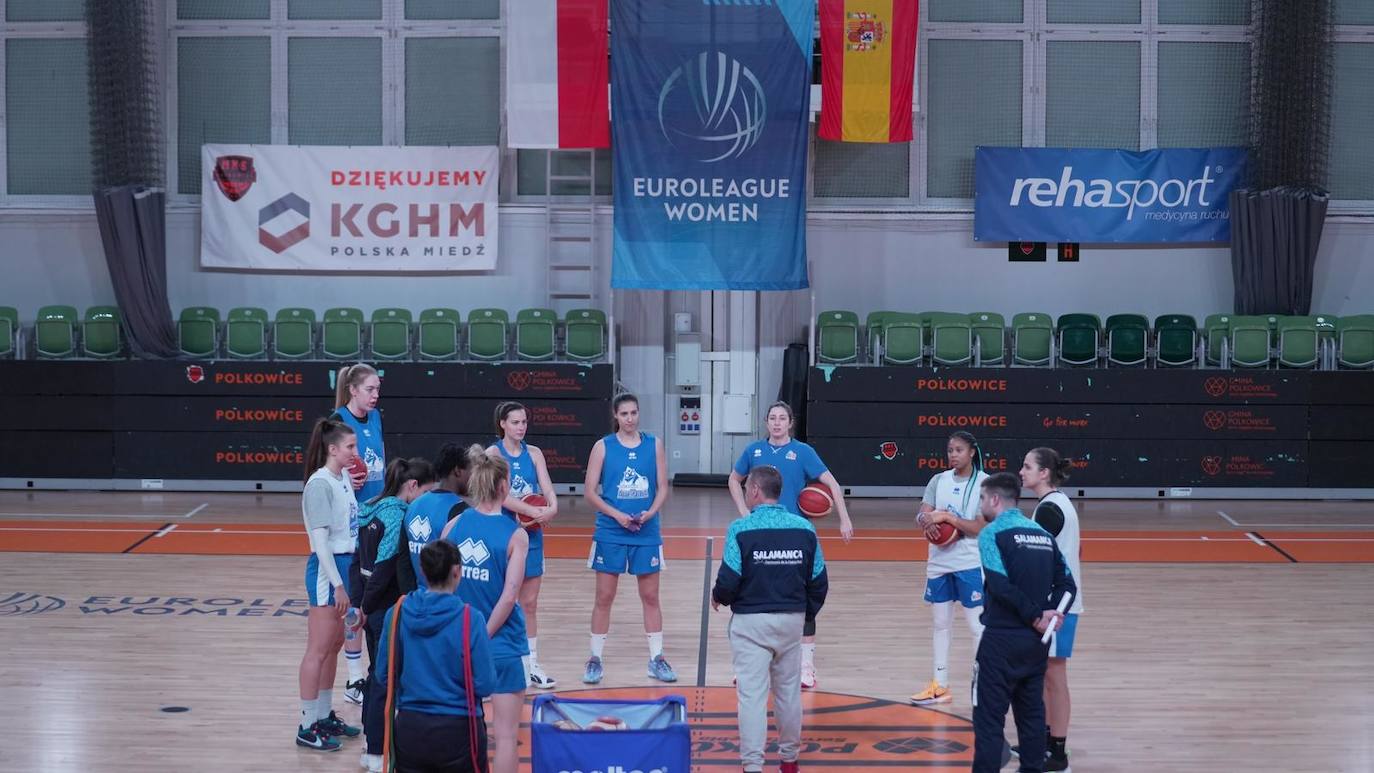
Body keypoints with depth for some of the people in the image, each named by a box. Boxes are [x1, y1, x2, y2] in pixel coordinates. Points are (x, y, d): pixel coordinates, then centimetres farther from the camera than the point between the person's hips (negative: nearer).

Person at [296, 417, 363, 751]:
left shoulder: (343, 479, 9)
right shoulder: (319, 484, -16)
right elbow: (320, 539, -18)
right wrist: (337, 584, -19)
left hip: (344, 563, 9)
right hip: (326, 568, -9)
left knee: (334, 645, 16)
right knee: (319, 649, -3)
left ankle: (325, 716, 27)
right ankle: (307, 727, 3)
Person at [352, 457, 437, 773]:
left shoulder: (373, 509, 8)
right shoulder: (397, 516, -19)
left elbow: (358, 561, 11)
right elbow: (384, 568, -22)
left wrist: (358, 602, 10)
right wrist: (366, 606, -10)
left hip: (373, 608, 9)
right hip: (390, 610, -9)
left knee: (377, 673, 19)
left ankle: (373, 744, 28)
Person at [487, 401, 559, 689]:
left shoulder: (533, 453, 8)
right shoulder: (493, 453, -7)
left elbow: (546, 486, -2)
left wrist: (552, 507, -24)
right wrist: (531, 511, -30)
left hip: (532, 534, 4)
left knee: (529, 603, 9)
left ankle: (532, 664, 14)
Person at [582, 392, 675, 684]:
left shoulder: (653, 445, 5)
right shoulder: (603, 447, -1)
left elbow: (663, 488, 5)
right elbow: (590, 492, -3)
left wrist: (650, 513, -13)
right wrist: (617, 515, -15)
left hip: (647, 533, 2)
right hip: (610, 533, -2)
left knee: (651, 597, 7)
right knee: (604, 597, 2)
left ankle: (657, 659, 15)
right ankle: (595, 660, 12)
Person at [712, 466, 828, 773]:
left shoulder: (741, 529, -12)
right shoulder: (804, 528, 1)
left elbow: (729, 581, -15)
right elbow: (819, 583, 3)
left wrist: (718, 598, 6)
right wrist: (806, 615, 18)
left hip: (751, 621, -4)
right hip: (791, 620, 4)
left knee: (752, 693, -3)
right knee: (789, 690, 17)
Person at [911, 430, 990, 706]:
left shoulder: (985, 483, -8)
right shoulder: (939, 480, 6)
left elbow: (980, 528, -14)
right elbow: (922, 515, 0)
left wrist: (946, 516, -21)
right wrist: (927, 521, -23)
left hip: (970, 563, -5)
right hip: (939, 561, 5)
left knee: (978, 626, -2)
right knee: (941, 624, 13)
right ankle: (939, 685, 23)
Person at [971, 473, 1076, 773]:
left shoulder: (992, 533, -9)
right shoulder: (1042, 534, 11)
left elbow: (1001, 586, -20)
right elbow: (1066, 583, 8)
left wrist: (1034, 617, -13)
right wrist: (1050, 612, -5)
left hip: (1002, 639, -6)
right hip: (1037, 640, 7)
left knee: (988, 717, -2)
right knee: (1032, 712, 14)